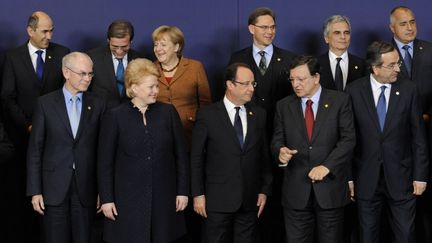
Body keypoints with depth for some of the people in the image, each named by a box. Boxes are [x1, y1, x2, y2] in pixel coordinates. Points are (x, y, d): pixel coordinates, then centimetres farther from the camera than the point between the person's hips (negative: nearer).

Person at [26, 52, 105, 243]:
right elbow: (35, 149, 0)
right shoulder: (46, 103, 0)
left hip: (86, 189, 1)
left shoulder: (98, 106, 4)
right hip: (54, 187, -1)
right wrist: (34, 191, -4)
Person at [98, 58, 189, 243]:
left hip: (164, 199, 2)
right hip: (127, 200, -2)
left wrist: (183, 191, 4)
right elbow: (105, 162, 0)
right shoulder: (115, 117, -1)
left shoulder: (168, 112, 4)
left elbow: (181, 155, 7)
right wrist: (106, 199, -3)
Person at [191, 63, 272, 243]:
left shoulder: (259, 115, 7)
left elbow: (264, 156, 10)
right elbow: (196, 158, -3)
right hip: (218, 200, -3)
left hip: (250, 200, 3)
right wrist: (198, 194, -5)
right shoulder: (207, 115, -4)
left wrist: (264, 190, 7)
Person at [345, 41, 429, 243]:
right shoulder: (354, 91, -5)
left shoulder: (408, 89, -3)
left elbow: (418, 136, 0)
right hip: (366, 179, 0)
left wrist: (420, 175, -1)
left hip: (401, 177, 0)